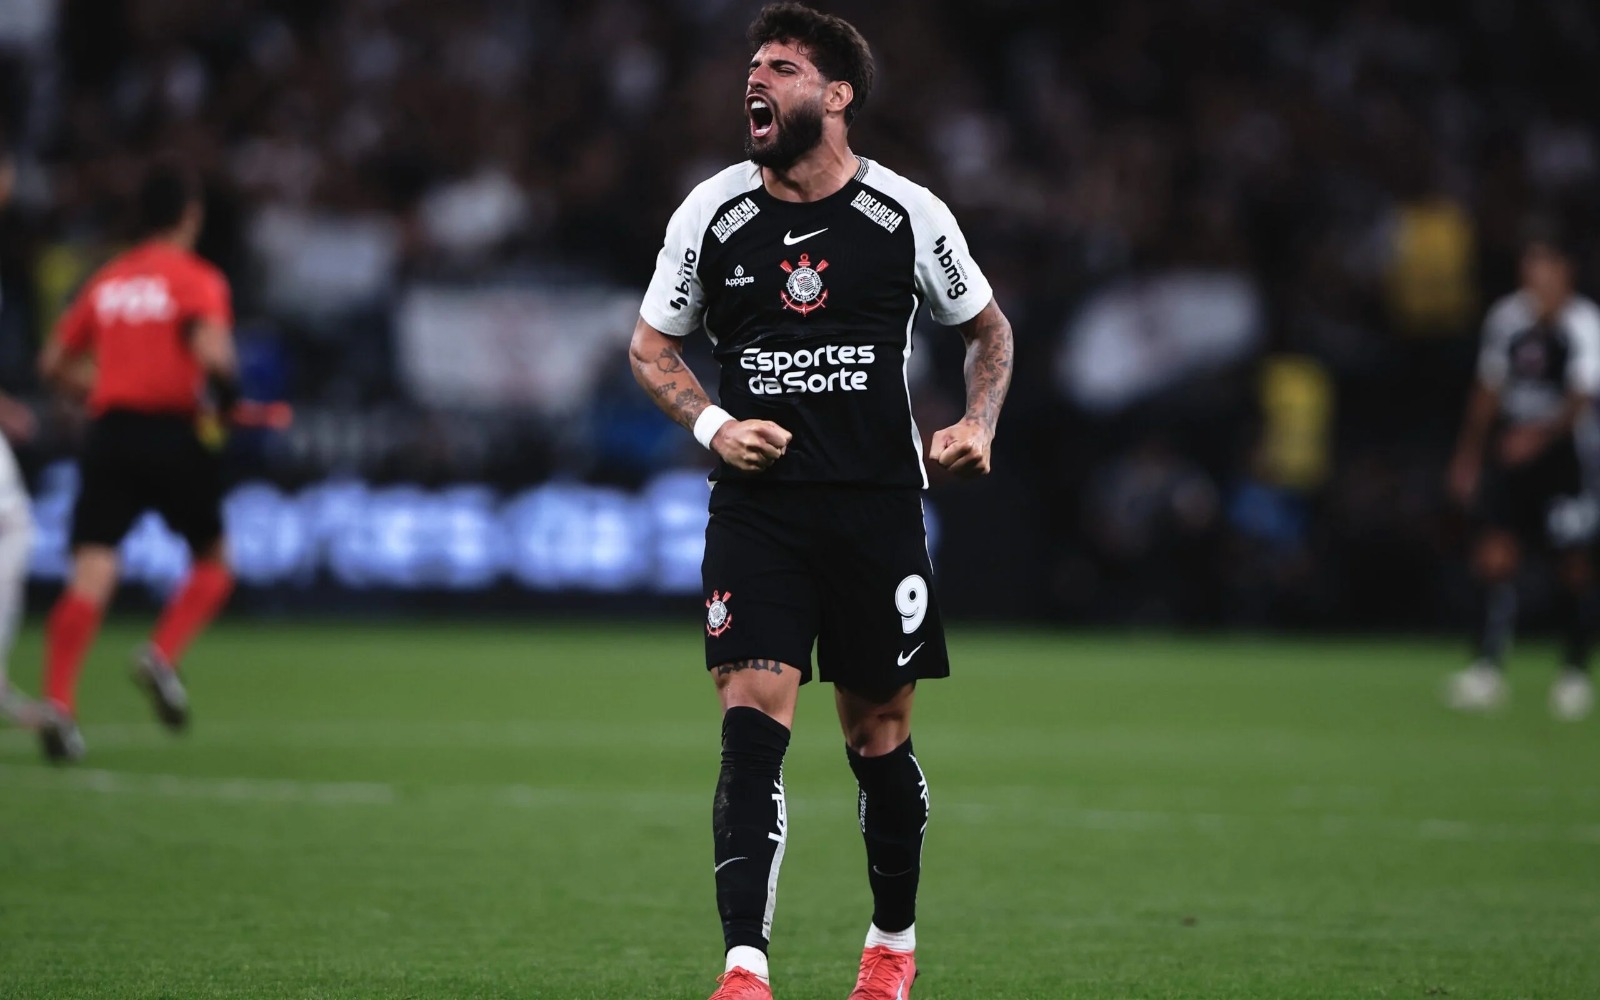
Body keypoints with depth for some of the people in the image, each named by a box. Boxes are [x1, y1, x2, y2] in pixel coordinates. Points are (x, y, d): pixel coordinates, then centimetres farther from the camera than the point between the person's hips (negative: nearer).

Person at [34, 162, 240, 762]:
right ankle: (162, 657, -7)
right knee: (212, 561, 17)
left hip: (110, 436, 4)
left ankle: (59, 704, -22)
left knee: (90, 575, -6)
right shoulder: (197, 280, -1)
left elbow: (54, 363, 18)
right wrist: (223, 398, -1)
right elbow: (213, 352, -18)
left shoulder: (107, 281, 15)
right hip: (174, 436, -4)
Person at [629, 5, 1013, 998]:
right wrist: (713, 425, -5)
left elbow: (989, 329, 14)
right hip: (757, 506, 0)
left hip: (878, 505, 0)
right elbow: (652, 348, 12)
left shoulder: (908, 216, -1)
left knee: (879, 737, 7)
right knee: (753, 725, -14)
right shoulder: (712, 213, 1)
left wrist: (978, 423, -3)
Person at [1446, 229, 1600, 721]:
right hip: (1510, 450, 4)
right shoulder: (1507, 318, 5)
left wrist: (1541, 434, -38)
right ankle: (1489, 668, -12)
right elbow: (1488, 390, 16)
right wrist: (1469, 455, 17)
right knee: (1496, 553, -10)